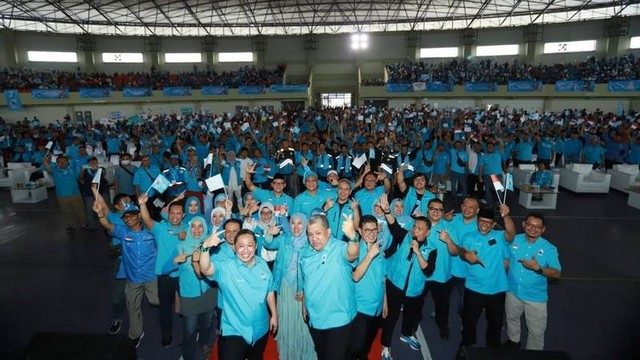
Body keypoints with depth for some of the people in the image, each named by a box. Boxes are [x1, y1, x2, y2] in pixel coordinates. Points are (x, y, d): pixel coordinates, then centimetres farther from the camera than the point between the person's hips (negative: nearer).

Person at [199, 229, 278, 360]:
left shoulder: (263, 265, -5)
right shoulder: (225, 267, -18)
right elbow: (205, 269, -38)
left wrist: (274, 314, 12)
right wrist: (206, 247, -55)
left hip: (260, 330, 5)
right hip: (234, 331, -4)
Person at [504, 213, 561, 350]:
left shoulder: (549, 249, -15)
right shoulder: (514, 240, -9)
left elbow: (557, 273, -17)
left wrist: (538, 268, -32)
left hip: (536, 297, -3)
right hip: (513, 291, 3)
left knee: (536, 331, 11)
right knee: (512, 319, 27)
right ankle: (513, 340, 54)